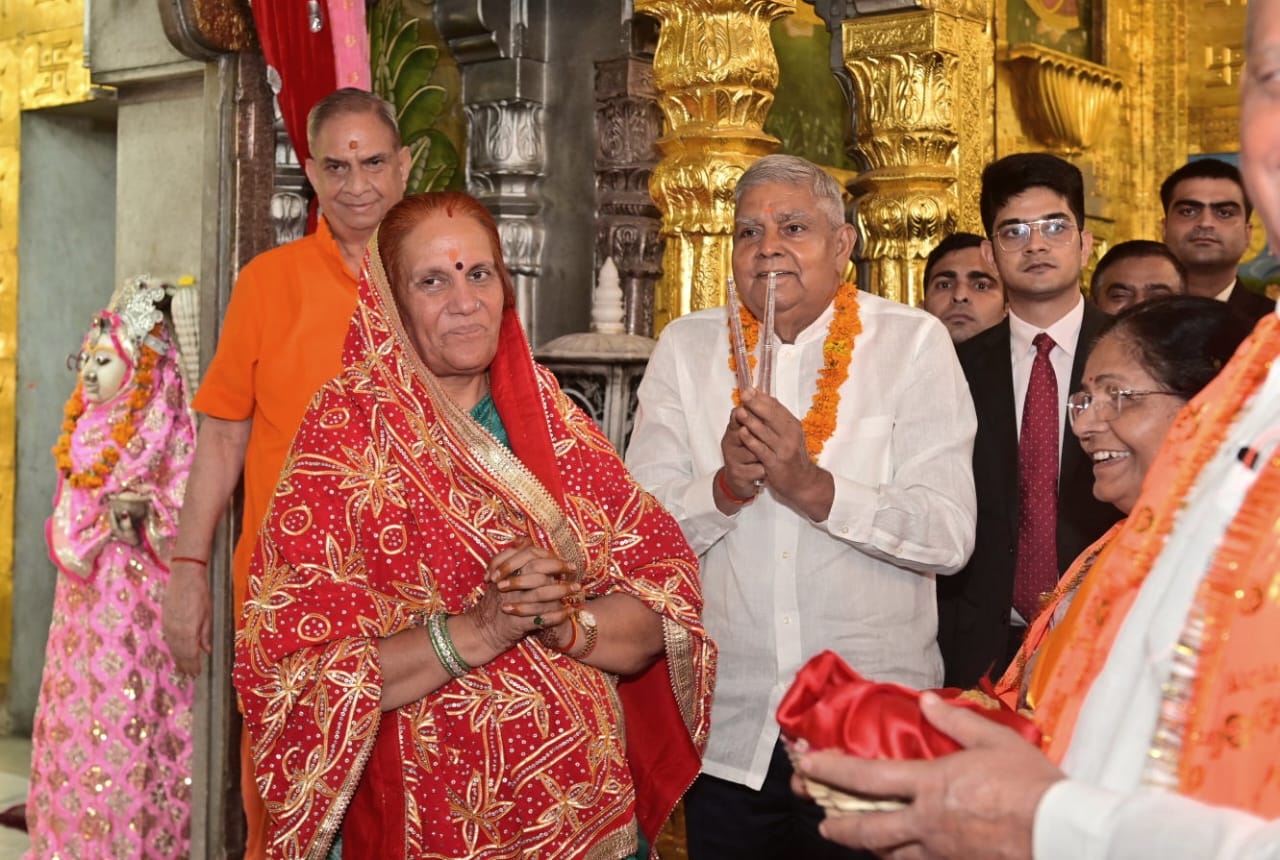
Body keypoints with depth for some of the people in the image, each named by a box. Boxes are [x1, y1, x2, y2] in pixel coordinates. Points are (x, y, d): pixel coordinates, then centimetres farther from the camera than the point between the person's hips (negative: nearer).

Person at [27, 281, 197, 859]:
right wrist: (104, 517, -7)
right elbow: (63, 524, 11)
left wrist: (148, 511, -25)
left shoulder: (168, 433, -6)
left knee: (130, 726, -5)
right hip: (85, 600, 6)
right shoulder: (83, 436, 13)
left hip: (141, 601, -6)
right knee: (76, 716, 8)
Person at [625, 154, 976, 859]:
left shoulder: (913, 342, -3)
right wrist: (726, 486, -20)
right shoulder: (687, 347, 3)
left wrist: (814, 487, -23)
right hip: (726, 730, 2)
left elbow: (950, 537, -11)